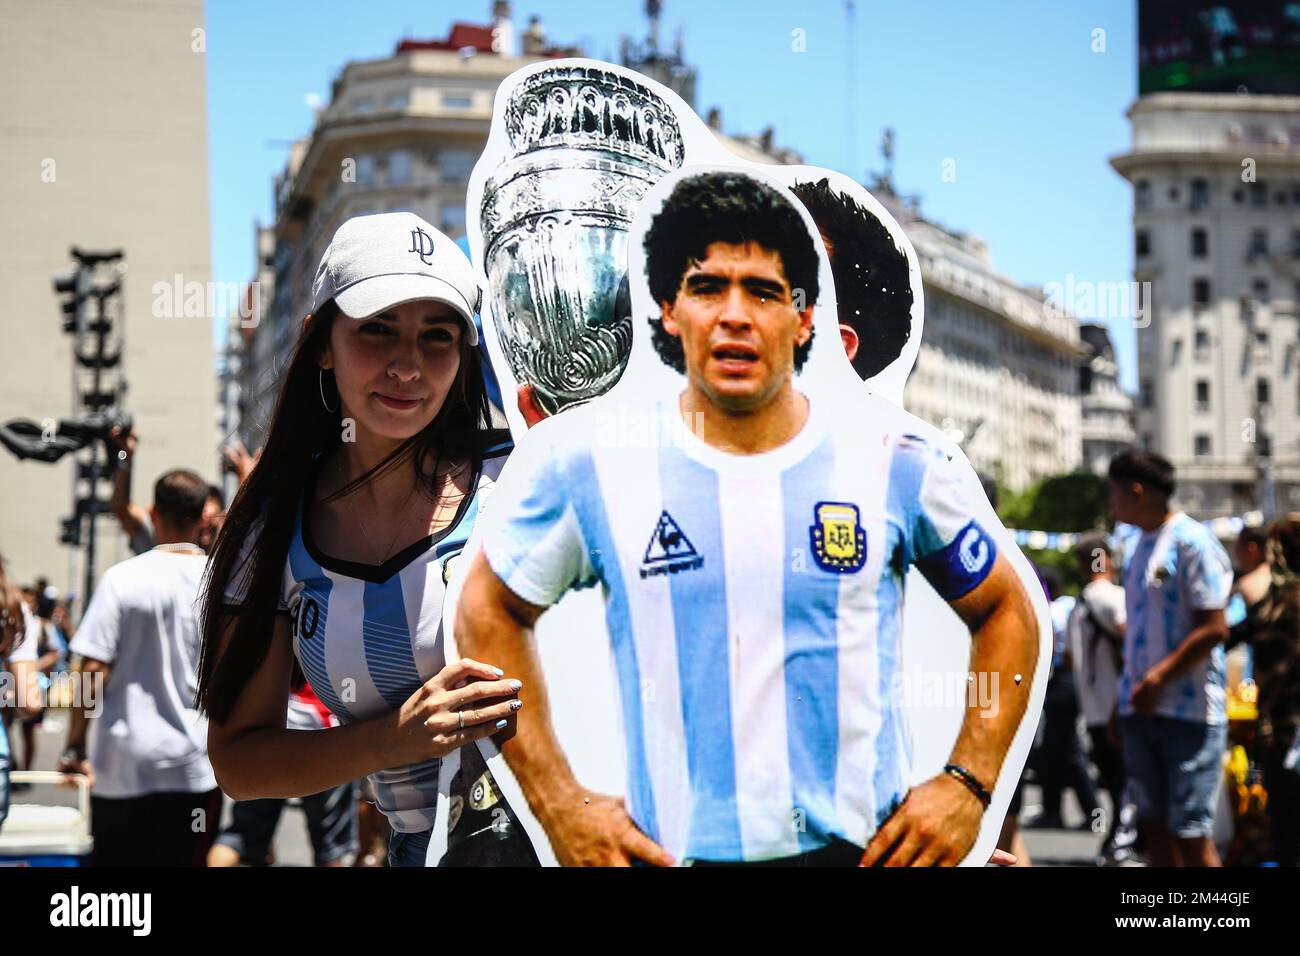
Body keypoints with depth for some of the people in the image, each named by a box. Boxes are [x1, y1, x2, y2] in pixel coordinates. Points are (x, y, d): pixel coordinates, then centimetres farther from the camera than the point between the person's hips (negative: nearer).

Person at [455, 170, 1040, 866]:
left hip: (866, 845, 0)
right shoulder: (589, 462, -3)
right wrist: (557, 804, 2)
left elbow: (1005, 613, 10)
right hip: (673, 851, 0)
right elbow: (488, 608, 9)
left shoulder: (897, 461, -2)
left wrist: (967, 785, -1)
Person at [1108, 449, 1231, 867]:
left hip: (1190, 711, -8)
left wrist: (1157, 680, -16)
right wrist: (1125, 698, 16)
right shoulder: (1142, 545, 16)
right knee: (1154, 825, 8)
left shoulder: (1193, 542, -10)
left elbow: (1213, 629, -15)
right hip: (1141, 708, 8)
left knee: (1191, 832, -8)